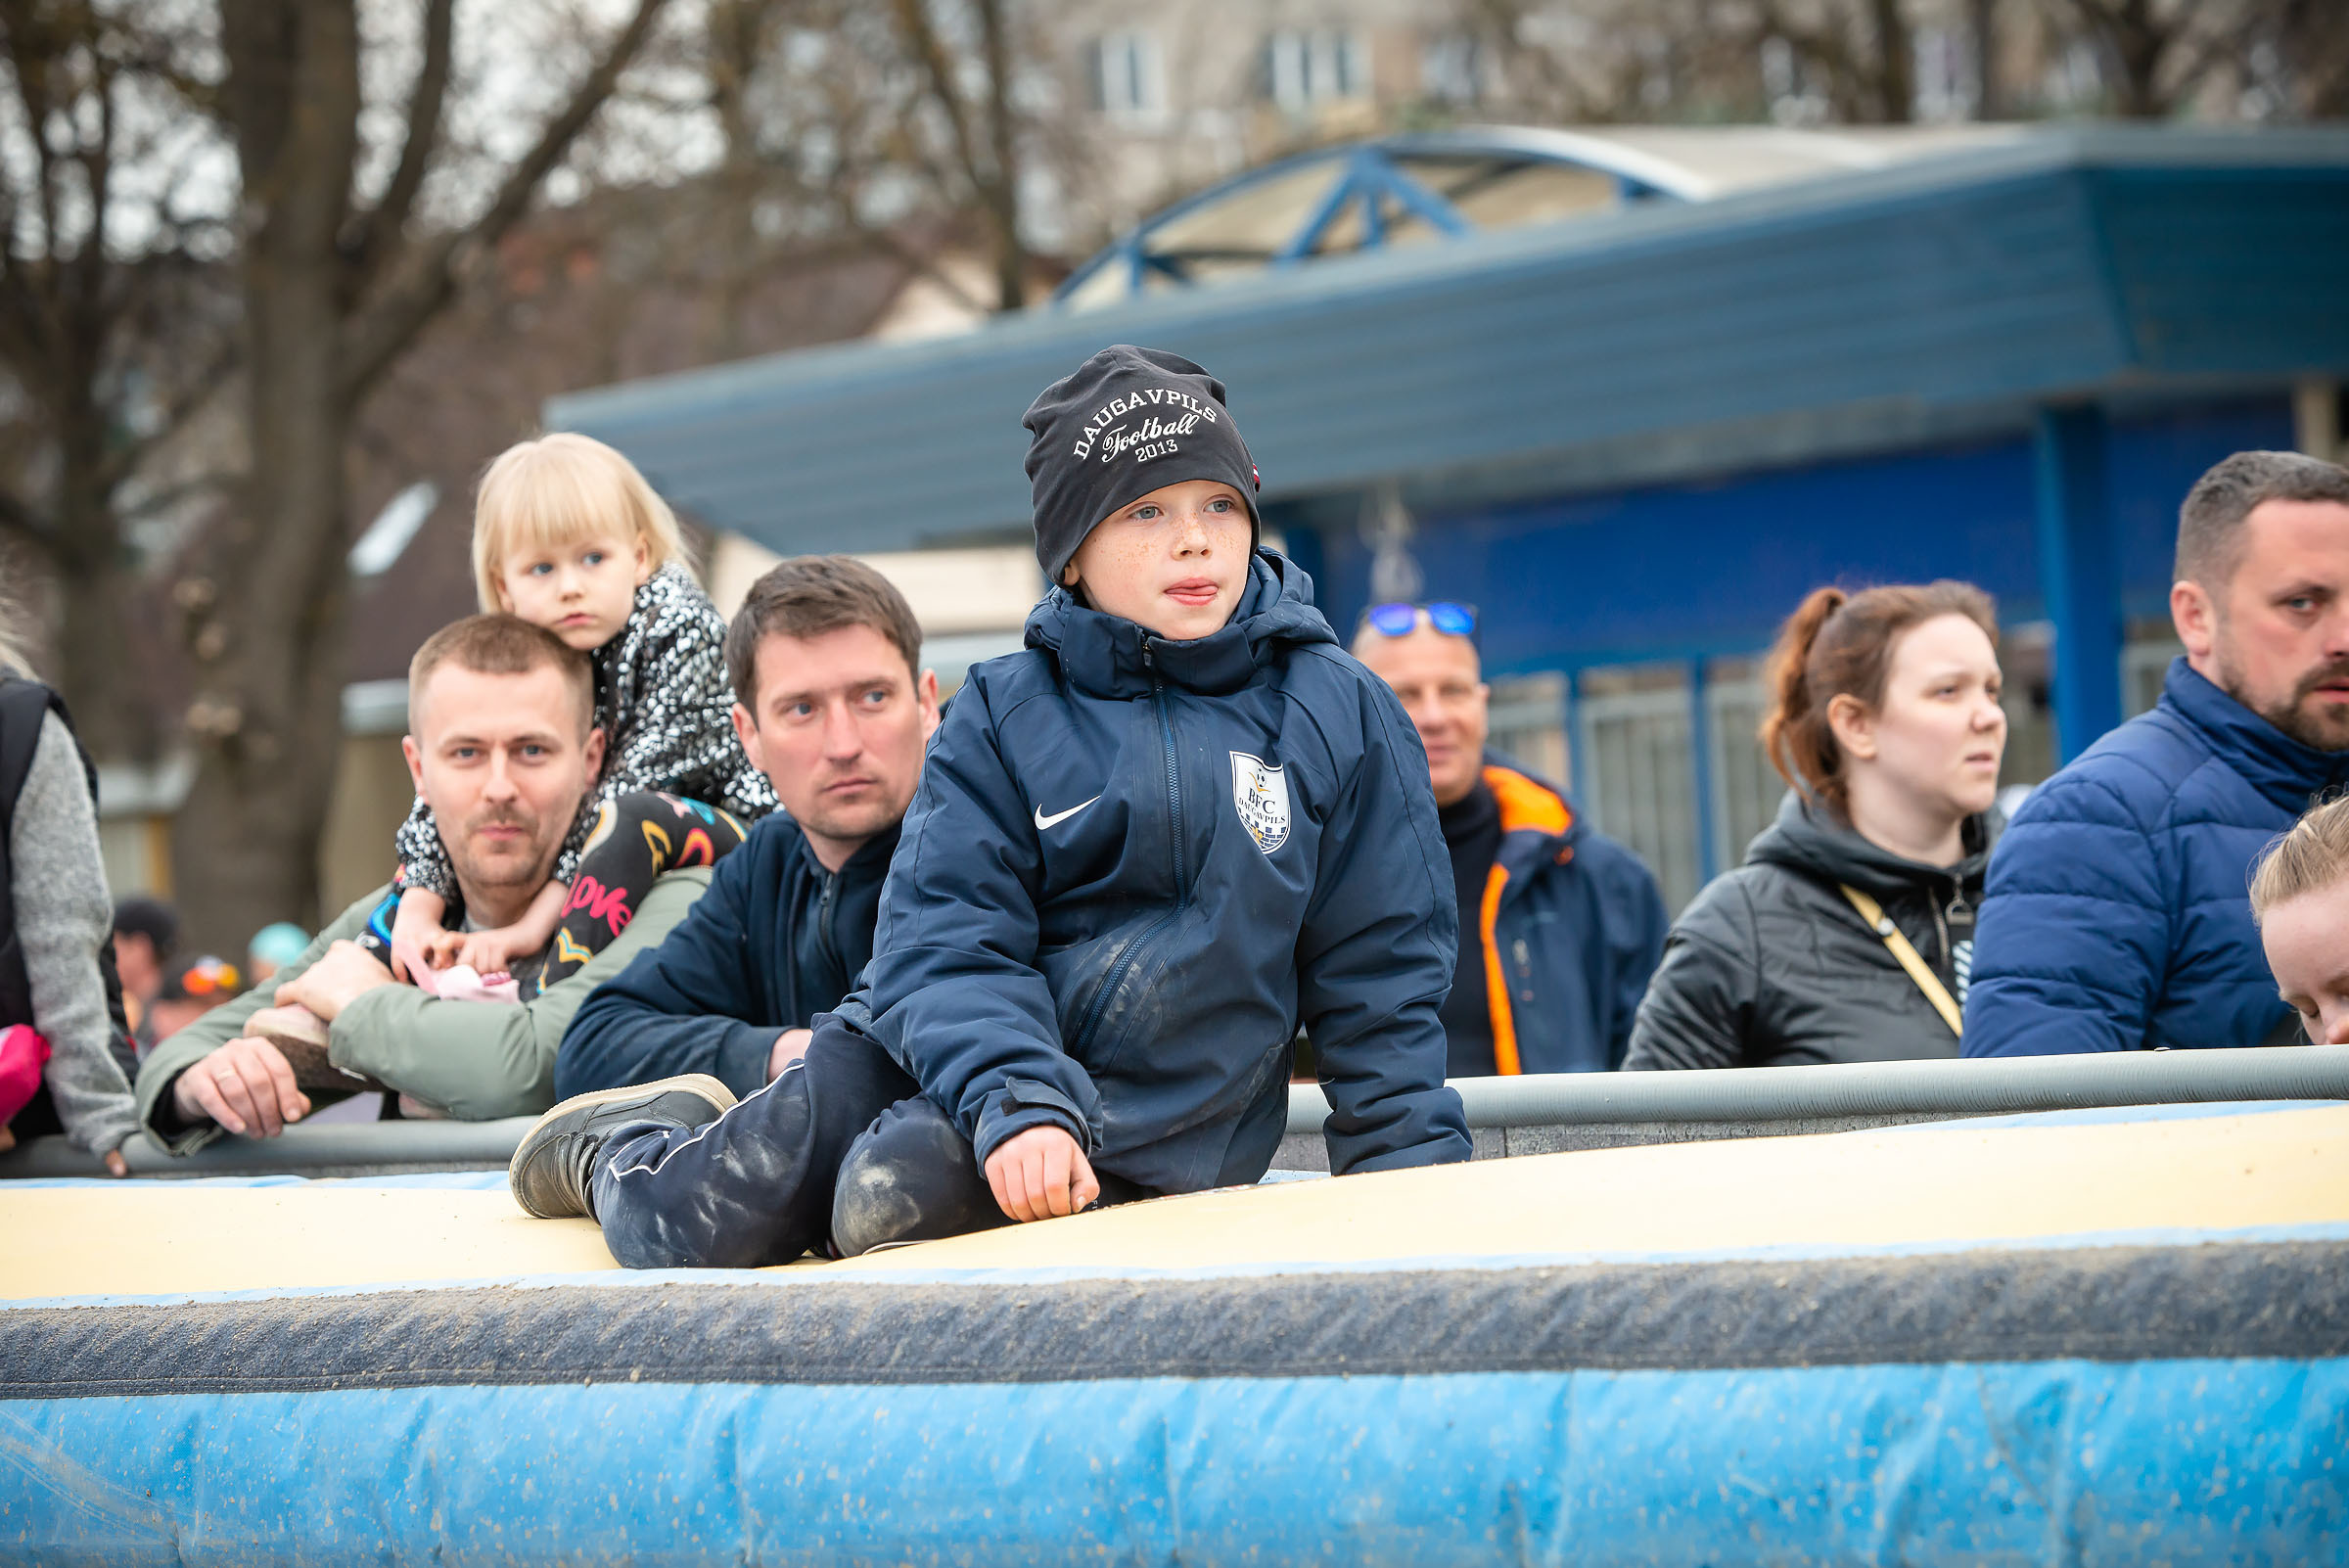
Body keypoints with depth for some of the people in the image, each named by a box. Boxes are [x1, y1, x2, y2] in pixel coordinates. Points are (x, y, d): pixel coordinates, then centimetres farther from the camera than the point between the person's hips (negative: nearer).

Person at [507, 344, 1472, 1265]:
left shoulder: (1341, 718, 0)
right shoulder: (1002, 718, 0)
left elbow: (1377, 977, 3)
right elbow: (949, 943, -10)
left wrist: (1419, 1175, -6)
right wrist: (1015, 1101, -27)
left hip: (1143, 1129, -1)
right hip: (947, 1054, 2)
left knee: (892, 1199, -29)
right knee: (681, 1230, -10)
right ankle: (619, 1143, 26)